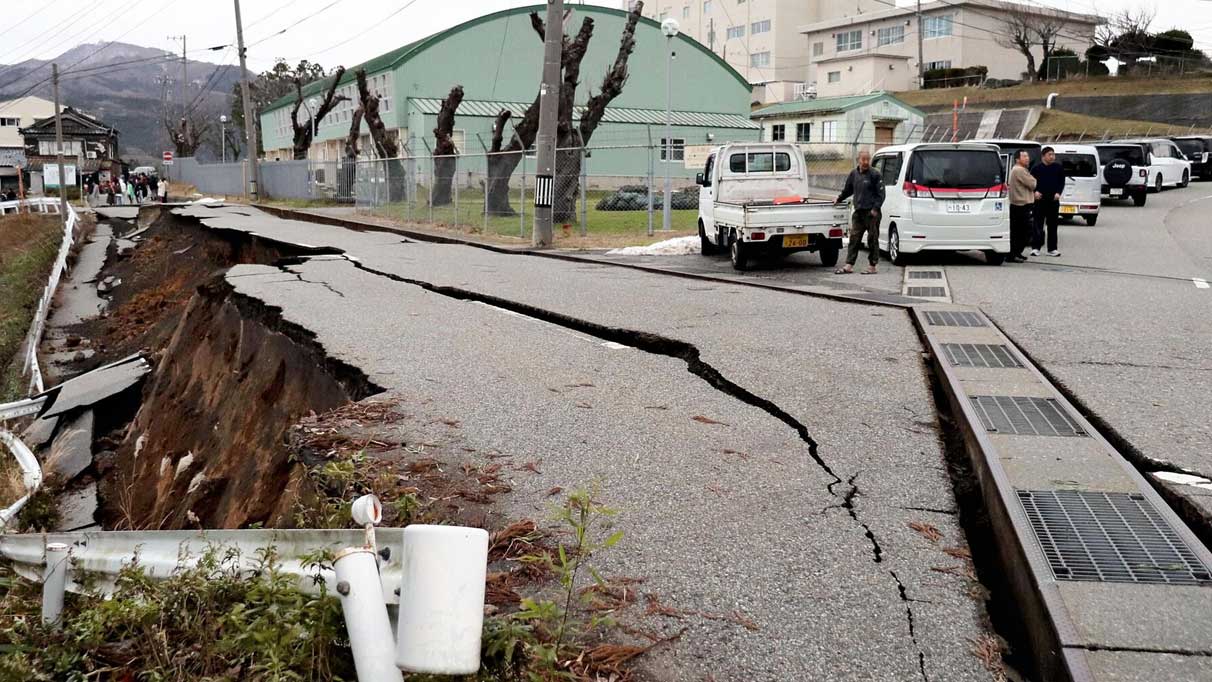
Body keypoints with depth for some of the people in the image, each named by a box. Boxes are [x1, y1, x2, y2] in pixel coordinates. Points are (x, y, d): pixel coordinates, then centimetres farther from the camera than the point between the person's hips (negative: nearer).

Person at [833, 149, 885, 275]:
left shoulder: (875, 175, -5)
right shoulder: (854, 174, 11)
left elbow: (881, 194, -6)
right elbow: (848, 189, 28)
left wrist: (875, 208, -14)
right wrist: (839, 199, 31)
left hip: (871, 213, -5)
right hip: (858, 212, 5)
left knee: (872, 240, 1)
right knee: (854, 238, 3)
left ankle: (872, 266, 7)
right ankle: (849, 265, 5)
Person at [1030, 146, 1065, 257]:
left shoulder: (1059, 168, 7)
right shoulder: (1037, 168, 3)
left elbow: (1062, 182, 9)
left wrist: (1058, 193, -6)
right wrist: (1035, 191, -11)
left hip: (1053, 199, 2)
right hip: (1040, 199, -2)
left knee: (1052, 225, 6)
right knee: (1038, 224, -3)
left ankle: (1052, 249, 10)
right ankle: (1035, 247, 0)